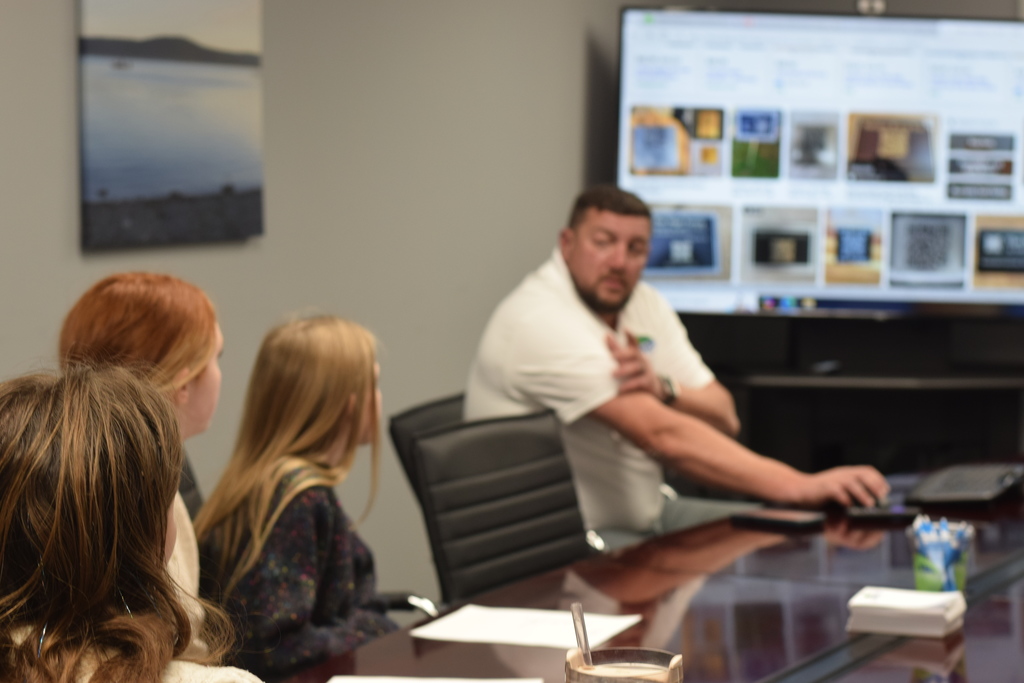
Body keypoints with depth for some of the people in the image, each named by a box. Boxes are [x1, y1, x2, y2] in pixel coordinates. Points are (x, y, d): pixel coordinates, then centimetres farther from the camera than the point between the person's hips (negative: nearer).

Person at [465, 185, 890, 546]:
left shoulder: (645, 304, 8)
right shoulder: (541, 321, -22)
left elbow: (723, 419, 4)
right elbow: (662, 435, -31)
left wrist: (662, 390, -20)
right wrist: (802, 487, -37)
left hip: (642, 515, 10)